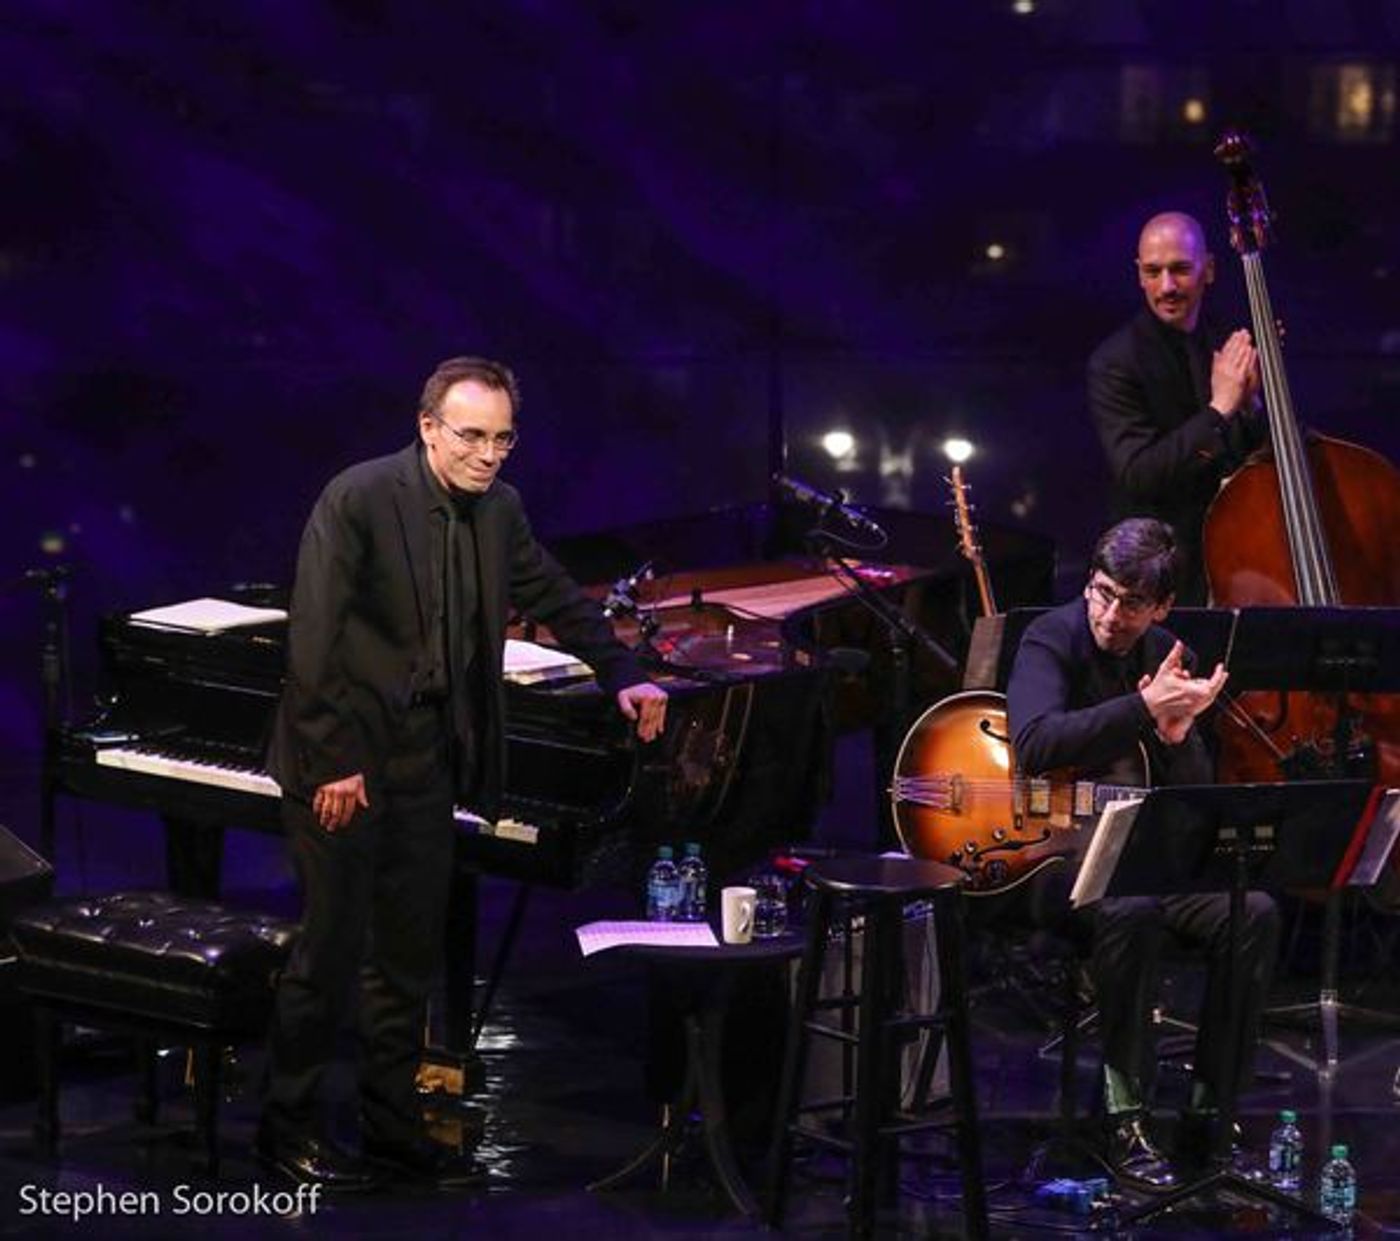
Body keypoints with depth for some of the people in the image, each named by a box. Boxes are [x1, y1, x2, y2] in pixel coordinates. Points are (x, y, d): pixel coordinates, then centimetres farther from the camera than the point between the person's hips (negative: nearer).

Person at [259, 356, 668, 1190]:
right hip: (345, 760, -7)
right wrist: (333, 763, -21)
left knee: (411, 954, 11)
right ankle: (290, 1123, 11)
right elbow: (313, 640, -19)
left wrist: (624, 676, 11)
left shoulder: (498, 510, 5)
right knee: (333, 942, -2)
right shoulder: (358, 500, -16)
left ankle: (392, 1126, 20)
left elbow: (556, 596, 21)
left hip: (427, 760, 7)